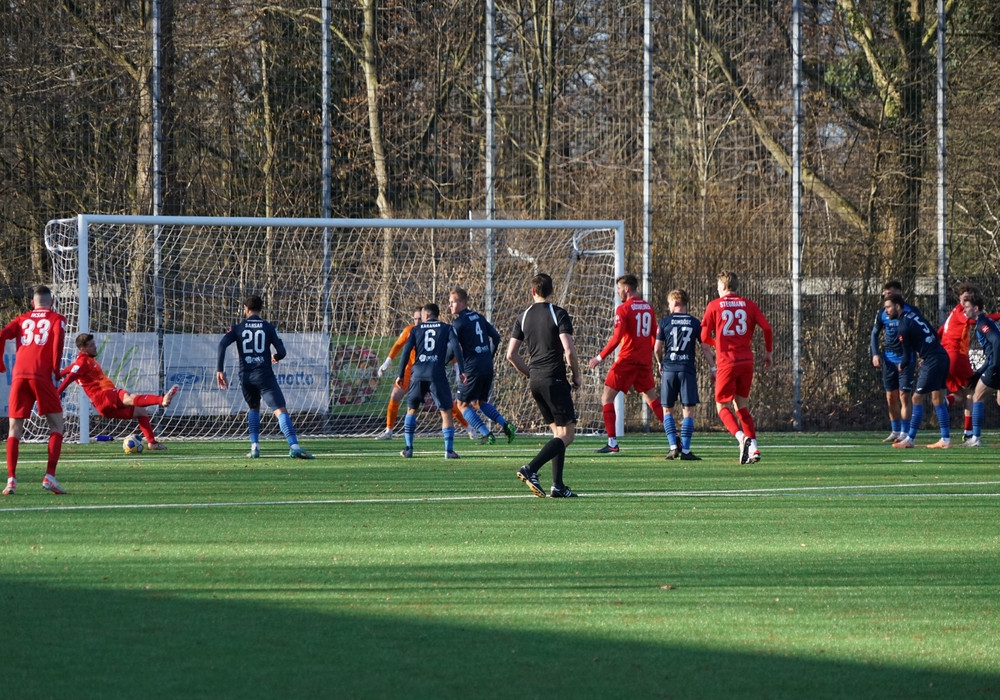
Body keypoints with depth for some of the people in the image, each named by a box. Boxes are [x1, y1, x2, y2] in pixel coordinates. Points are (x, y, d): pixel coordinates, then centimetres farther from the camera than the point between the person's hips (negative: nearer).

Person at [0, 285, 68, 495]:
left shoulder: (22, 319, 21)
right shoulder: (57, 319, 13)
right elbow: (58, 338, -8)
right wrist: (56, 369, -3)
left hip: (19, 375, 3)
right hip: (42, 375, -3)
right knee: (56, 425, 7)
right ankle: (49, 476, -8)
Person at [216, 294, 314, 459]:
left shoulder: (238, 328, 9)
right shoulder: (269, 328, 5)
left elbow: (222, 344, -6)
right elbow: (282, 352, 1)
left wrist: (219, 370, -7)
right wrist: (276, 357, 25)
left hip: (245, 376, 3)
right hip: (264, 374, -3)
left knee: (253, 408, 27)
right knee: (280, 410, -11)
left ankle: (254, 446, 14)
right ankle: (294, 446, -28)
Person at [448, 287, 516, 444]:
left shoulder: (458, 322, -10)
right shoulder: (478, 317, 12)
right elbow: (496, 337, 18)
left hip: (472, 369, -8)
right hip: (488, 367, 8)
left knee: (462, 403, 6)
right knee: (480, 402, 23)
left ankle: (486, 434, -4)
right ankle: (505, 425, 5)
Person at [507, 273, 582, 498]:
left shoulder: (524, 317, 9)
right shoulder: (558, 314, -6)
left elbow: (511, 355, 8)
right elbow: (569, 350, -15)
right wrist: (577, 377, 0)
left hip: (535, 380, 6)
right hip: (554, 379, -6)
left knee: (558, 432, 14)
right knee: (567, 434, -4)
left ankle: (558, 486, 7)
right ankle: (530, 469, -22)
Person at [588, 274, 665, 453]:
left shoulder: (623, 309, -11)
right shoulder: (648, 307, 10)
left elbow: (616, 338, -18)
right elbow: (654, 337, 15)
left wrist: (600, 357, -12)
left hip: (626, 360, -7)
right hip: (645, 361, 7)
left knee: (607, 397, -1)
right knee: (651, 398, 18)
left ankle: (612, 443, -10)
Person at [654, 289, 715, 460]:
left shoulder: (665, 321, 2)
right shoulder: (695, 323, 5)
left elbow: (657, 348, 3)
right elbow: (705, 348, 4)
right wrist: (714, 368, 11)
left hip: (669, 369, 0)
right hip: (688, 369, 0)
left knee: (667, 409, 11)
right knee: (688, 410, 2)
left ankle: (673, 446, 0)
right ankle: (685, 450, -4)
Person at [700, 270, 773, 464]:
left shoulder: (714, 306, 0)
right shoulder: (748, 305, 7)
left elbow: (704, 337, 0)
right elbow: (767, 328, -1)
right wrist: (769, 352, 11)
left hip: (726, 362, -4)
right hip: (746, 361, 4)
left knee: (723, 406, 5)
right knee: (742, 408, 14)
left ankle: (742, 437, -20)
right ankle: (753, 447, 0)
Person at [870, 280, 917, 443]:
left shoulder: (911, 311, -4)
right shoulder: (882, 312, 6)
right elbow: (875, 333, 15)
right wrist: (875, 354, 3)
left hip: (906, 358, -4)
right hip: (888, 359, 4)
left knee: (904, 395, -9)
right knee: (891, 397, 7)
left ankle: (905, 432, -6)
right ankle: (895, 431, 17)